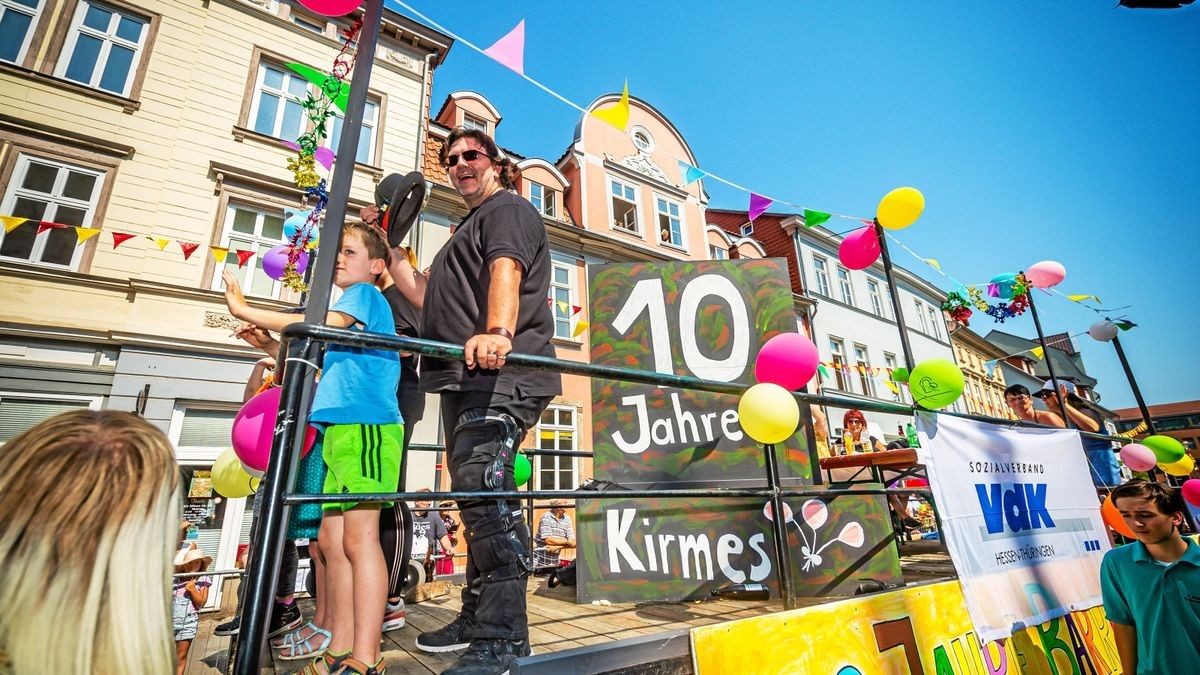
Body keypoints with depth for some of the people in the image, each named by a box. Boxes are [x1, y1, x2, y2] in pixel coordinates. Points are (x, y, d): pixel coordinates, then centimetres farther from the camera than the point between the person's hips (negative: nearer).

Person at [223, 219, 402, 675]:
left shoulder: (366, 294, 1)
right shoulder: (351, 308, 27)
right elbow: (325, 369, 28)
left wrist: (246, 311, -7)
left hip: (366, 425, -10)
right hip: (341, 428, 10)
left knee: (358, 537, -12)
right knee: (332, 539, 8)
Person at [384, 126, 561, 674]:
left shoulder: (508, 208, 5)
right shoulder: (469, 229, 33)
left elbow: (506, 270, -18)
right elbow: (426, 297, 29)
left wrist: (498, 332, -36)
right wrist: (388, 247, 31)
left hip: (501, 375, -10)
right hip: (468, 377, 10)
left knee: (482, 487, -18)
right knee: (476, 494, 12)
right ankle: (477, 619, 25)